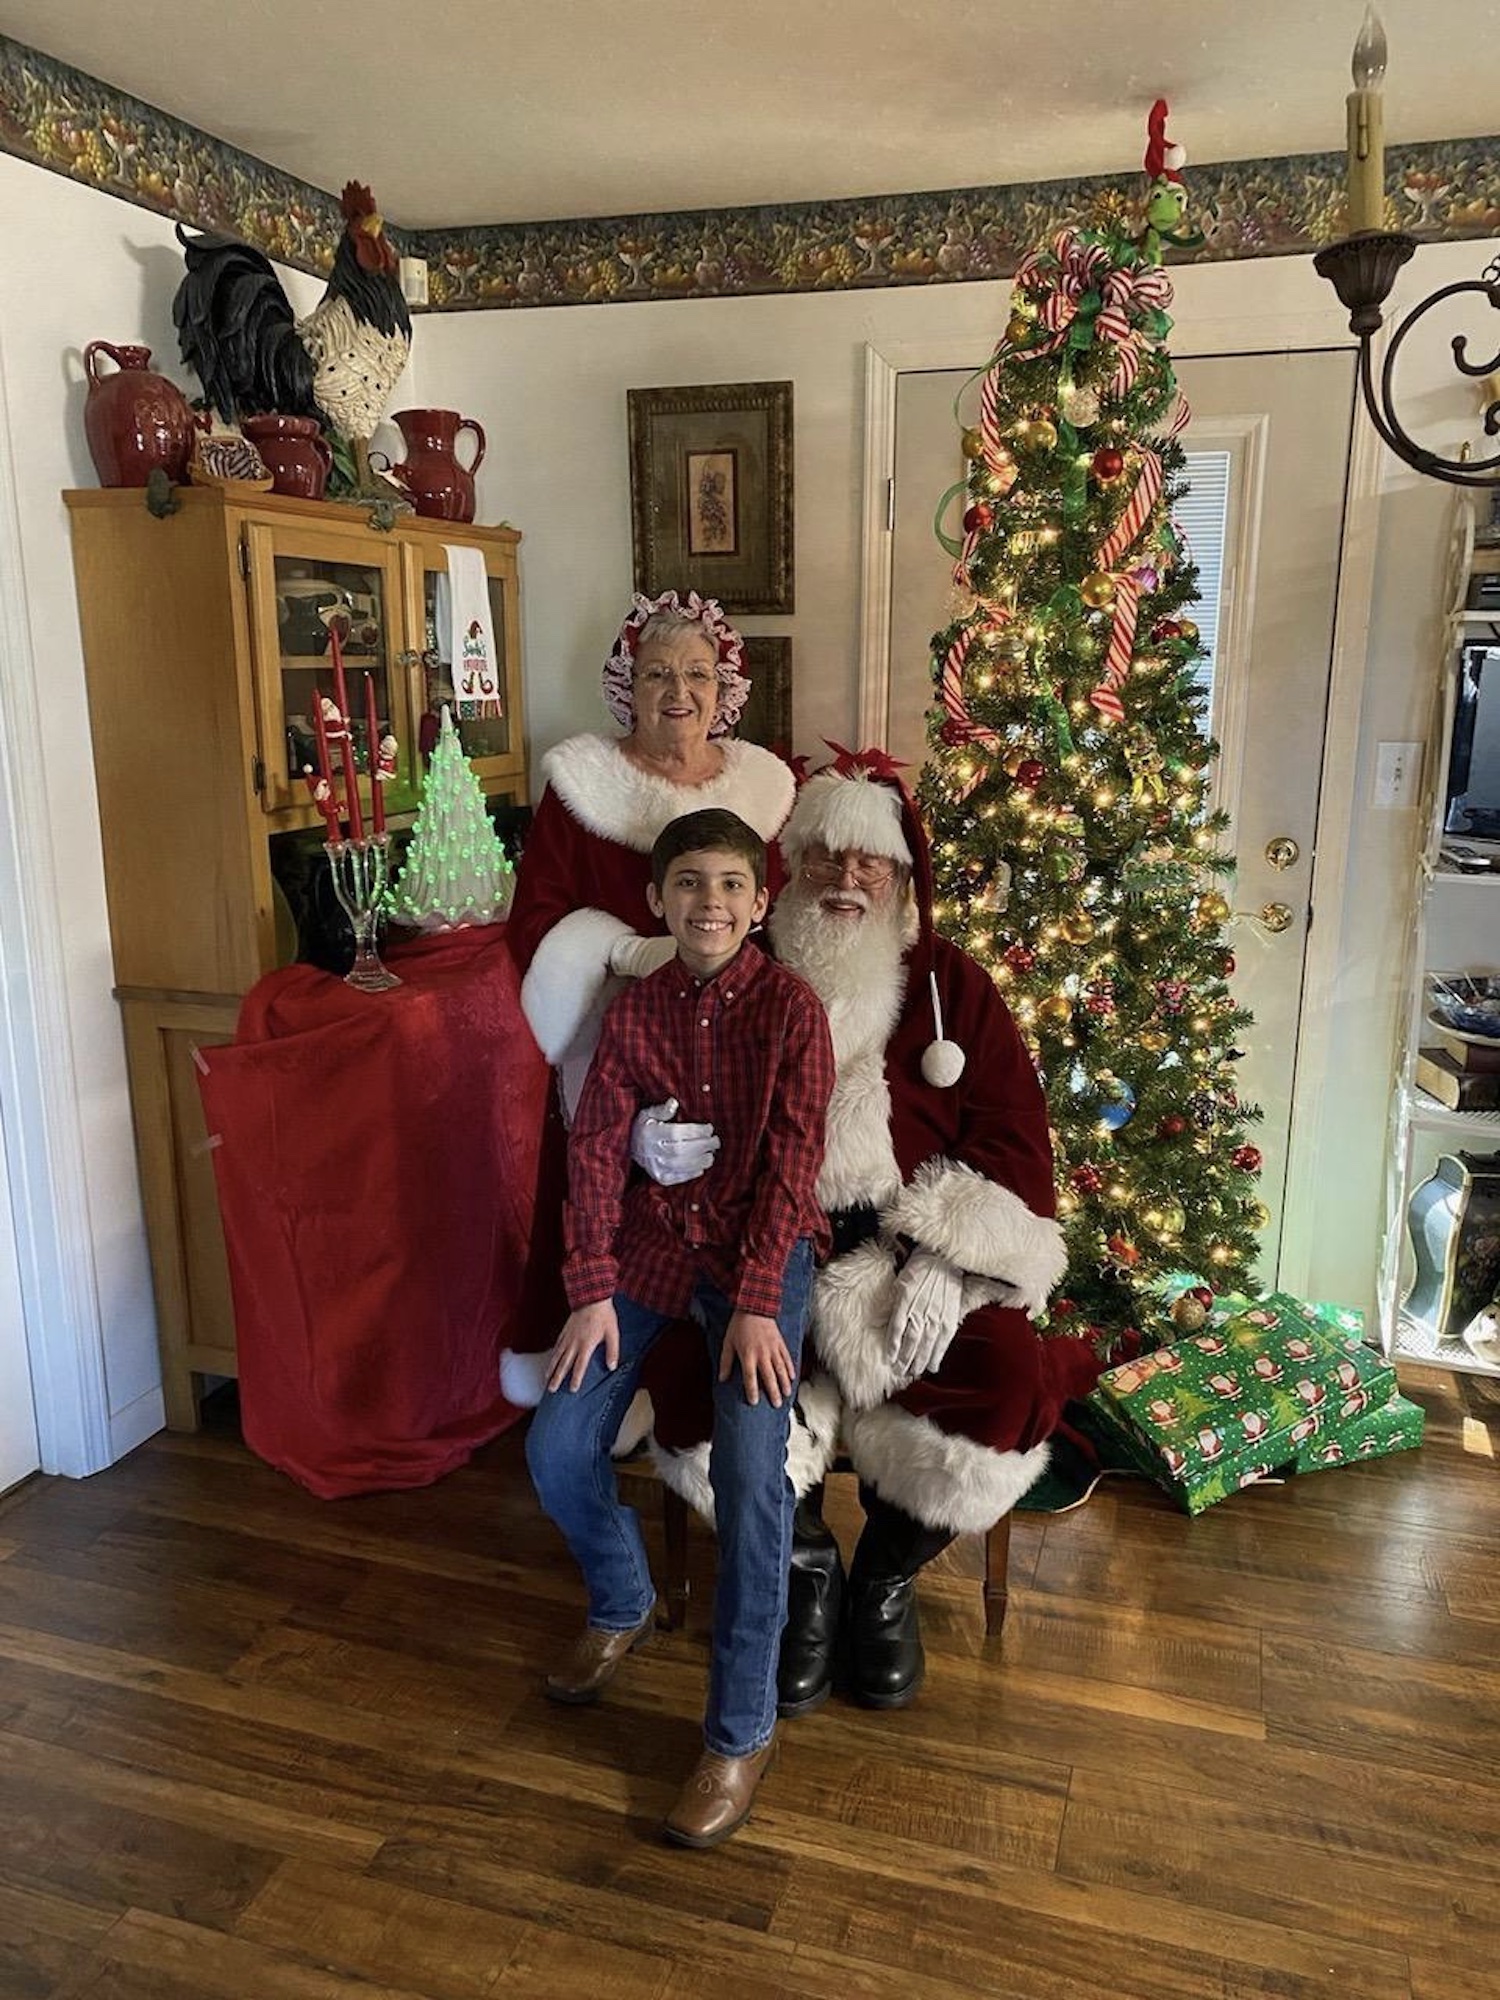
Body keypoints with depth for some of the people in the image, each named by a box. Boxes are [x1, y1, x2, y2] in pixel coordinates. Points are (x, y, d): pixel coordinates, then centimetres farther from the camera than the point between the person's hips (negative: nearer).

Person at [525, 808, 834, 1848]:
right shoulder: (636, 1009, 1)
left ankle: (743, 1730, -2)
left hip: (760, 1248, -4)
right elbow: (596, 1150, -1)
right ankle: (623, 1605, 28)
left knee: (751, 1465, -21)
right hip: (651, 1241, 4)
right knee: (558, 1447, -4)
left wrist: (756, 1305, -19)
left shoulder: (790, 1006, -9)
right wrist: (593, 1292, -8)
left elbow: (791, 1161, -13)